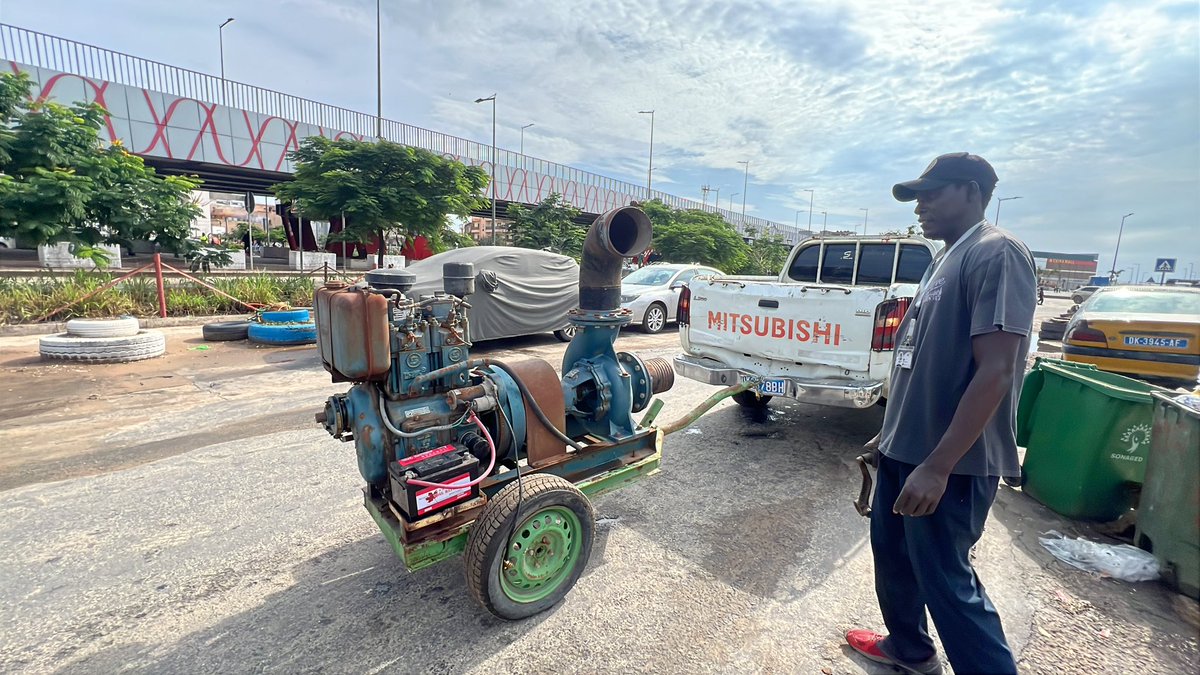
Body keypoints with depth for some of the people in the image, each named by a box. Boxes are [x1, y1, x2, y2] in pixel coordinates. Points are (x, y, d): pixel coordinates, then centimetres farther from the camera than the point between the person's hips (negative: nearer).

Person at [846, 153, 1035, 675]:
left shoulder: (996, 254, -15)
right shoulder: (945, 260, 13)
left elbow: (996, 372, -23)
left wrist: (937, 466, -26)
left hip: (950, 464, -9)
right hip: (903, 450, 9)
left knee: (945, 580, 4)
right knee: (892, 552, 21)